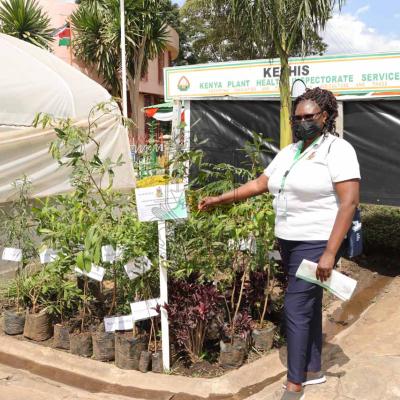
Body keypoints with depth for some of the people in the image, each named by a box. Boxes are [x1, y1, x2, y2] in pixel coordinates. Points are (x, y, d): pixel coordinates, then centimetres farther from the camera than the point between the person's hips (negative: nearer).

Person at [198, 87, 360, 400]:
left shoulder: (337, 149, -12)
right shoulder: (289, 152, 11)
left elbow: (349, 202, -18)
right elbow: (260, 183, 16)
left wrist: (330, 253, -22)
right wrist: (219, 199, 11)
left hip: (316, 243, -7)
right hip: (289, 242, 7)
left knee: (296, 307, -7)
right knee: (309, 304, 16)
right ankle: (313, 370, 30)